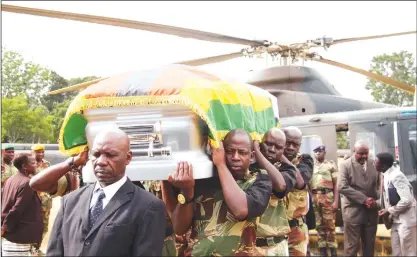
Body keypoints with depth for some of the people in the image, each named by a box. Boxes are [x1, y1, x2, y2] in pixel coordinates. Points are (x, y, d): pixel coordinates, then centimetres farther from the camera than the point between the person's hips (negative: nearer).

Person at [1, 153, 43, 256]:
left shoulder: (9, 180, 10)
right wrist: (5, 227, -11)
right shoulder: (27, 183, -17)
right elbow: (17, 209, -21)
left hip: (7, 235, 9)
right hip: (19, 237, -9)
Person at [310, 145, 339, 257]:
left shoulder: (331, 164, 4)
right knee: (319, 225, 8)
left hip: (327, 196, -3)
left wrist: (336, 201, -9)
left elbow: (336, 184, 0)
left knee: (330, 225, -2)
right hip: (314, 197, 3)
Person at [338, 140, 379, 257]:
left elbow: (378, 185, 16)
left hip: (371, 211, 4)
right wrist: (364, 199, -17)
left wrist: (375, 200, -3)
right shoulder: (345, 165, -5)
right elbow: (343, 187, -14)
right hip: (353, 212, -4)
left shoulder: (373, 164, 9)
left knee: (369, 246, 11)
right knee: (352, 246, 0)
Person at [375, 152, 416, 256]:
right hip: (396, 221, 9)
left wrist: (389, 211, -17)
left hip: (406, 220, -9)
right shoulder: (386, 176, 5)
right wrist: (376, 203, -1)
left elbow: (407, 200, -25)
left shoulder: (396, 176, -20)